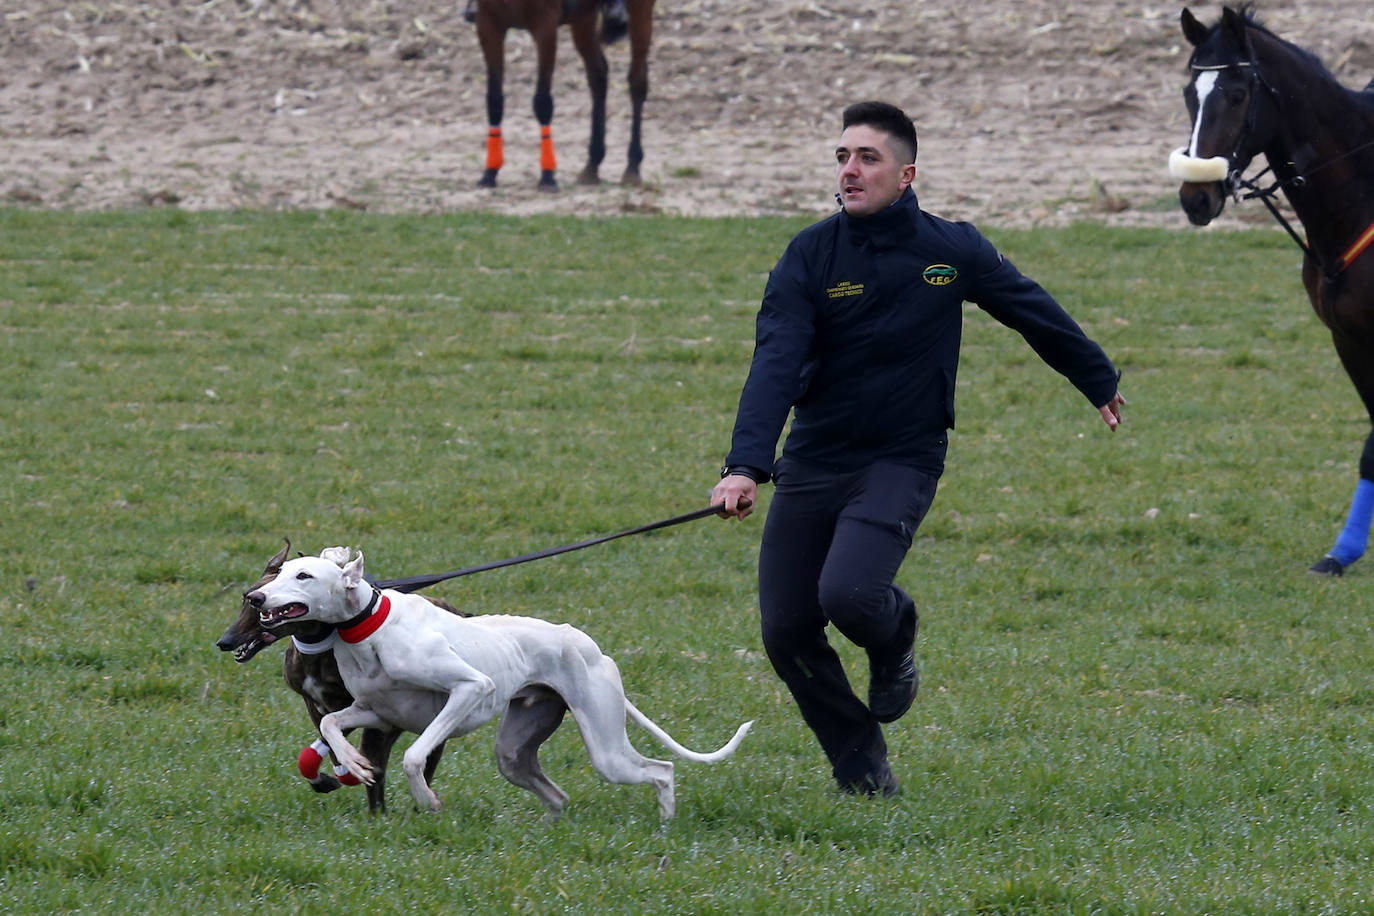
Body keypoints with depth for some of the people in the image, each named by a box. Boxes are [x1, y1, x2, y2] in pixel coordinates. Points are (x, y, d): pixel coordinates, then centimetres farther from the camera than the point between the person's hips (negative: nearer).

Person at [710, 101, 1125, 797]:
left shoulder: (952, 250, -4)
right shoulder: (810, 255, -6)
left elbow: (1034, 313, 13)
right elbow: (775, 364, -18)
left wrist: (1099, 382, 28)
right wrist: (746, 465, -32)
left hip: (901, 462, -2)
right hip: (811, 464, 2)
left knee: (848, 593, -25)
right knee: (785, 628, -1)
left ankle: (894, 636, 13)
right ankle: (859, 761, 20)